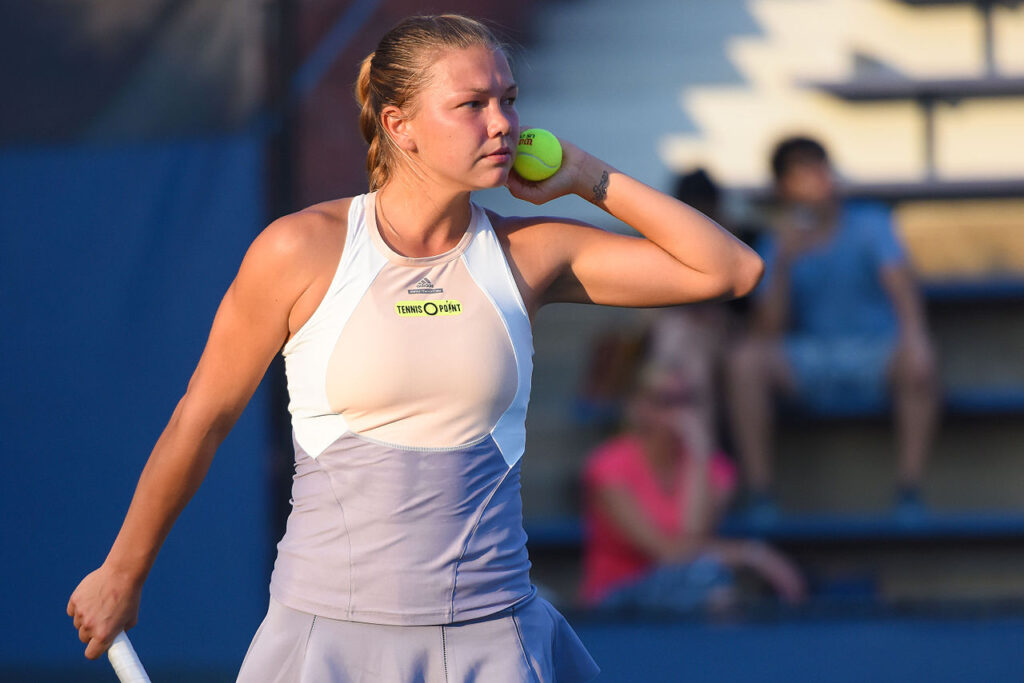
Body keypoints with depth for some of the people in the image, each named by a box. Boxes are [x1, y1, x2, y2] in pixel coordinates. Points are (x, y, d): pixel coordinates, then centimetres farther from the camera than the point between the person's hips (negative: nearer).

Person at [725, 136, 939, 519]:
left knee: (918, 361, -34)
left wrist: (913, 335, -34)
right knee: (745, 359, -26)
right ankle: (759, 498, -23)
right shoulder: (776, 248, 4)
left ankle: (909, 497, -27)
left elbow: (900, 285, -14)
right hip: (809, 366, 1)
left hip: (876, 359, -1)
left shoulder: (869, 224, 1)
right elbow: (769, 332, -6)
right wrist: (783, 263, -17)